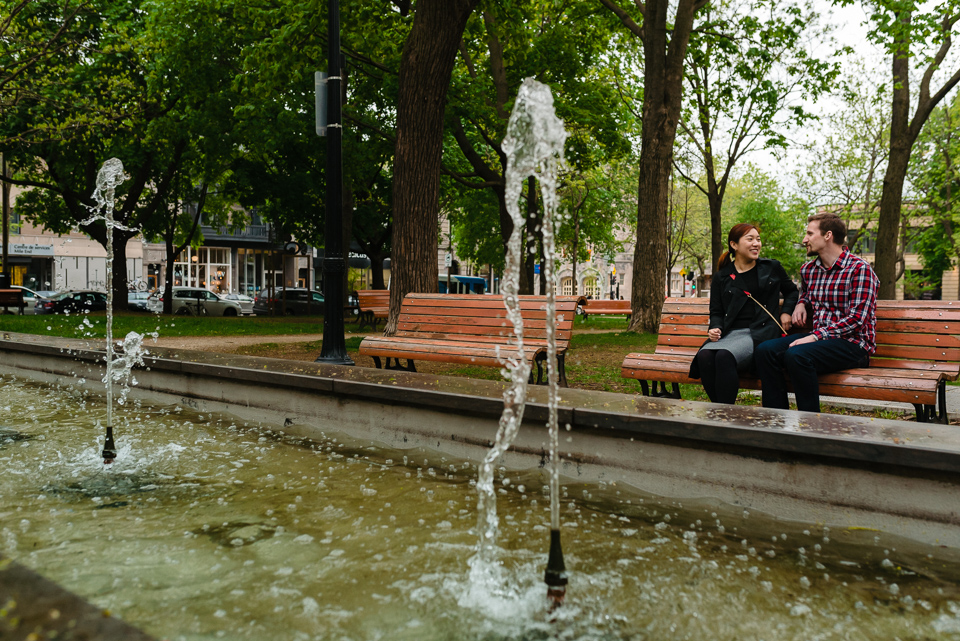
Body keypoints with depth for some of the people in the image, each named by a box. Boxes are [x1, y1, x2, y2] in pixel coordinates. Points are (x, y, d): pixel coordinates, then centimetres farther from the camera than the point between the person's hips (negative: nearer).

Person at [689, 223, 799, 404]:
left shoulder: (772, 268, 16)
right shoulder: (722, 277, 16)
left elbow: (792, 291, 31)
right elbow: (716, 311, 17)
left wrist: (786, 312, 11)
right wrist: (715, 328, -5)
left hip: (758, 333, -2)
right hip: (729, 333, 3)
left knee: (725, 356, -34)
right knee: (704, 356, -32)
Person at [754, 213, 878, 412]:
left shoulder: (859, 268, -8)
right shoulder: (808, 270, 14)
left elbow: (857, 318, -16)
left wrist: (815, 336, -23)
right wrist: (802, 304, 13)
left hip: (852, 343, -7)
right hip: (819, 338, 7)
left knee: (796, 355, -33)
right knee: (765, 350, -17)